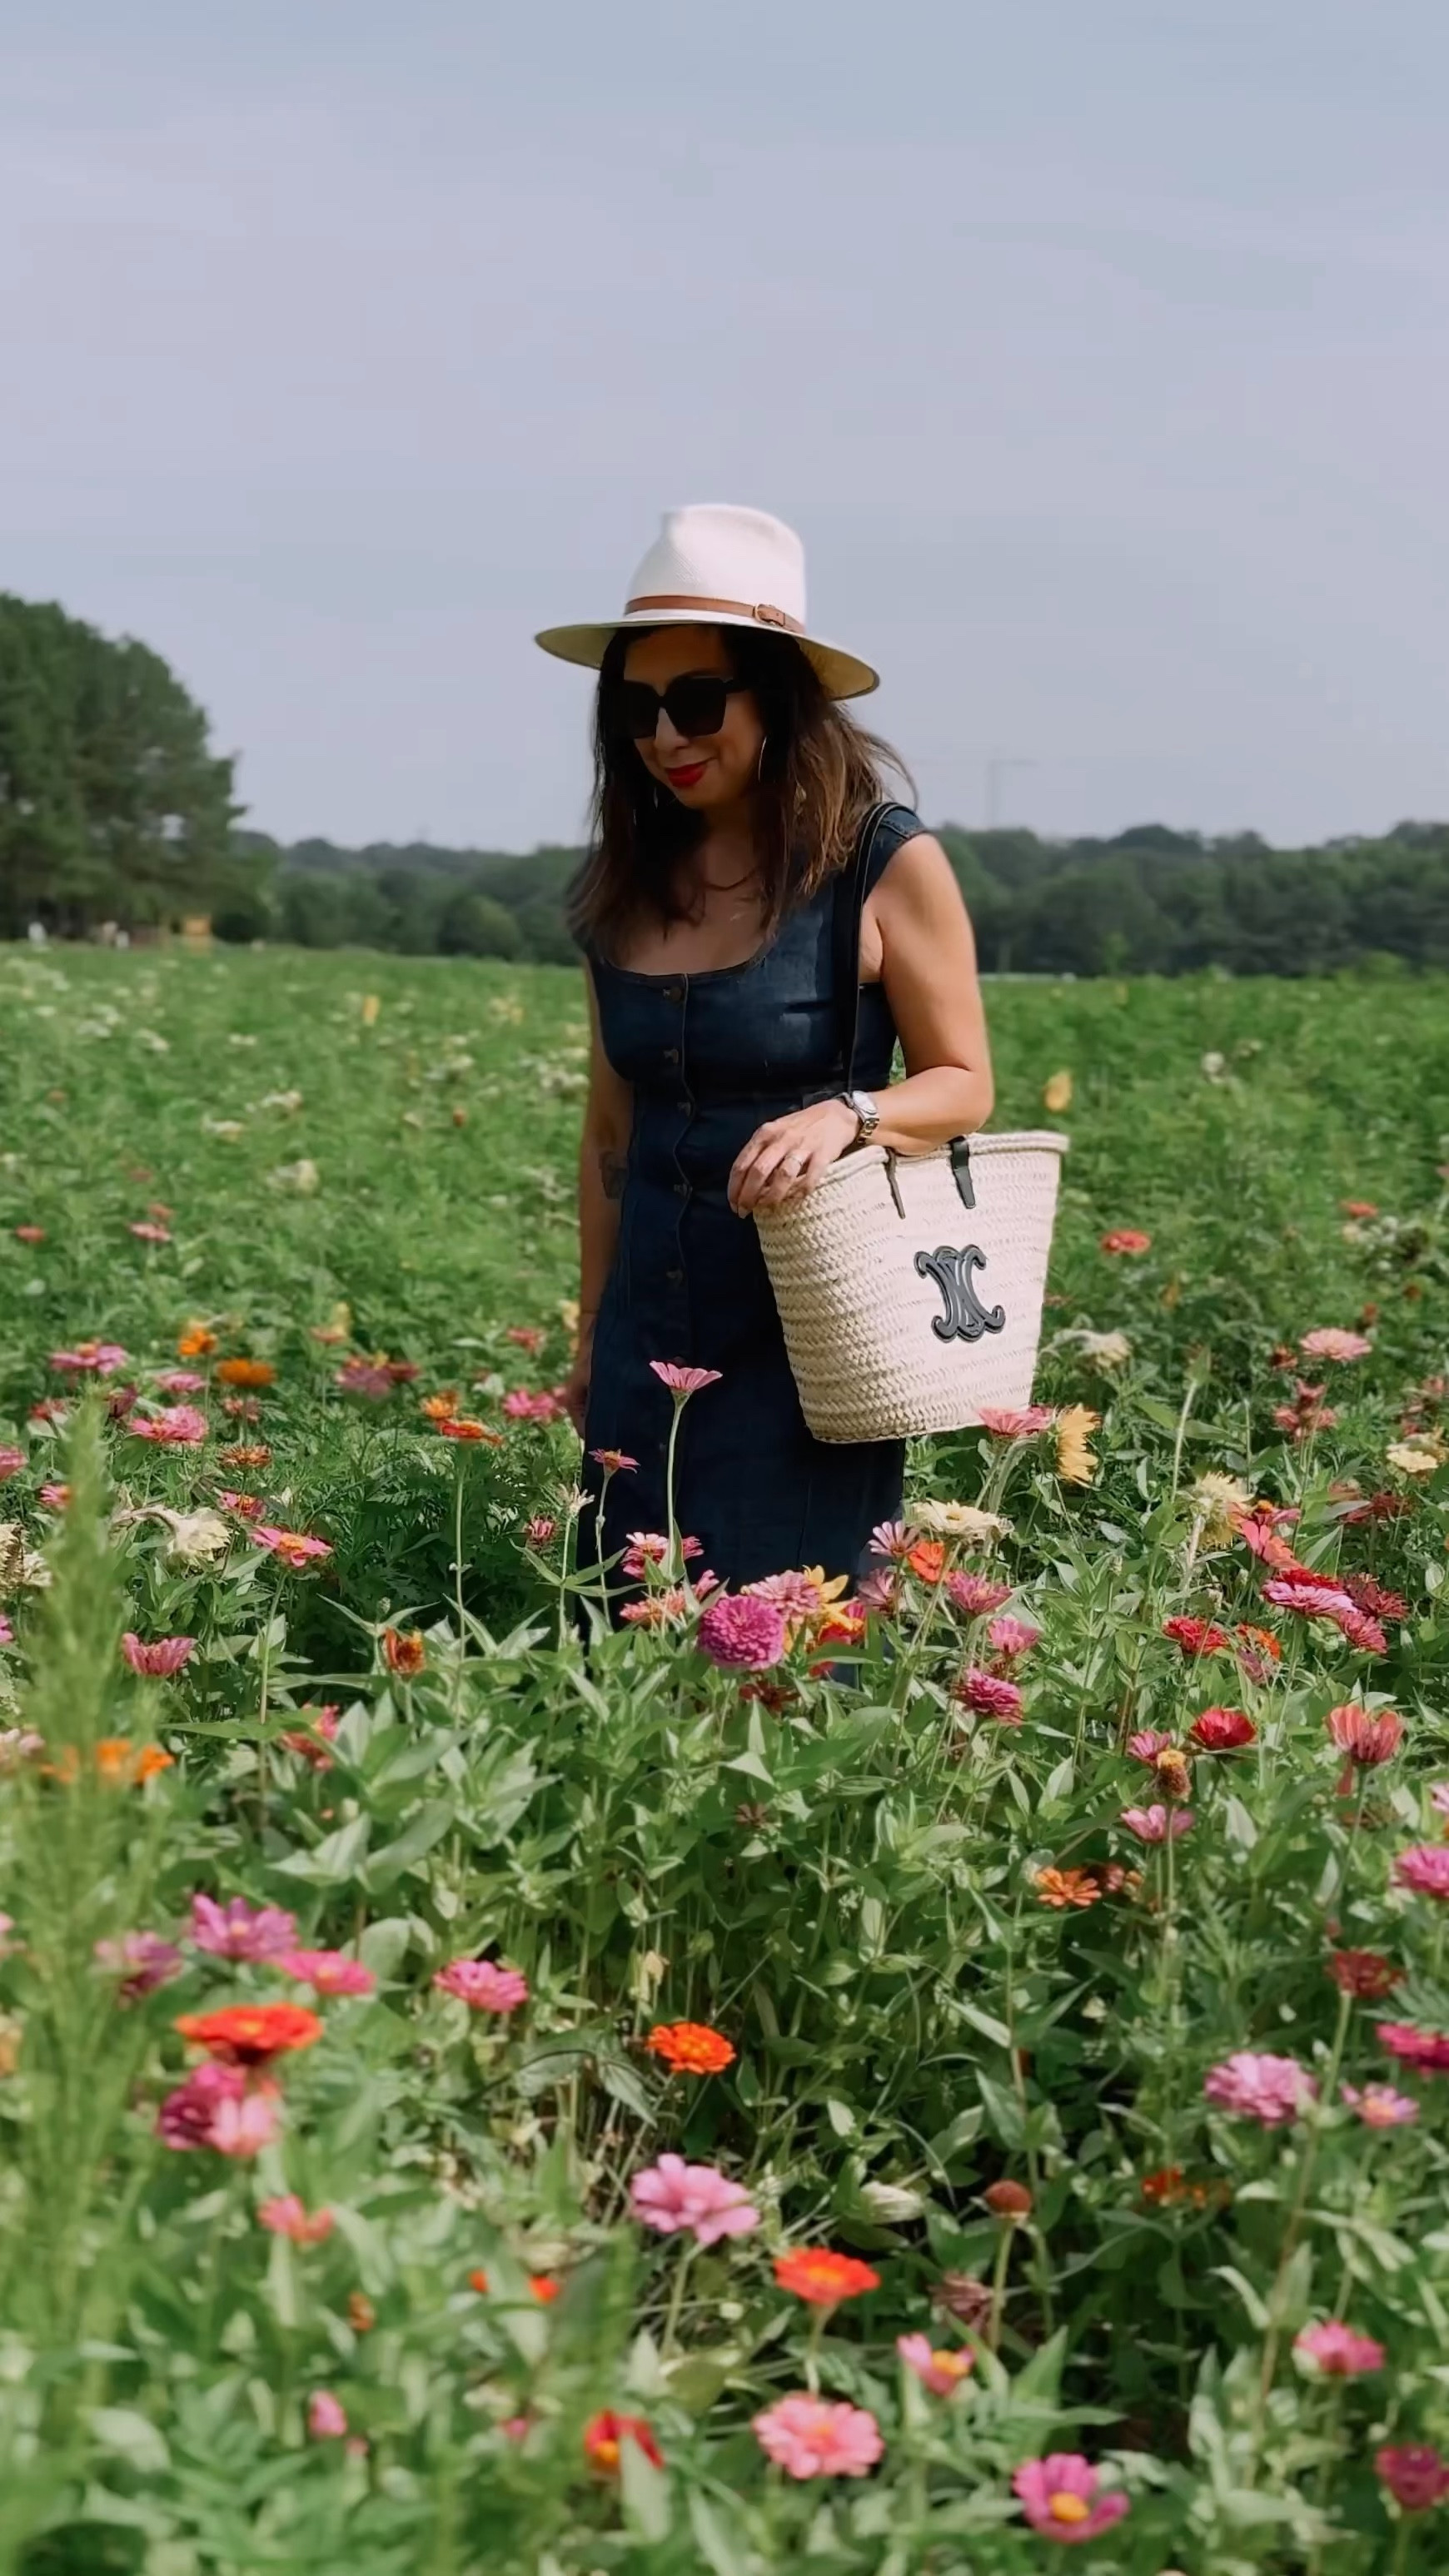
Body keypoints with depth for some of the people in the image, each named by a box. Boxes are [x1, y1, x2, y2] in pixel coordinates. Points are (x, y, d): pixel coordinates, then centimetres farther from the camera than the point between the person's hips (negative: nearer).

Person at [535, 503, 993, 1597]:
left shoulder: (886, 864, -8)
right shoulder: (626, 884, 6)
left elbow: (964, 1085, -2)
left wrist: (844, 1113, -23)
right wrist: (591, 1339, 16)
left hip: (805, 1334, -5)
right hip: (651, 1338, 5)